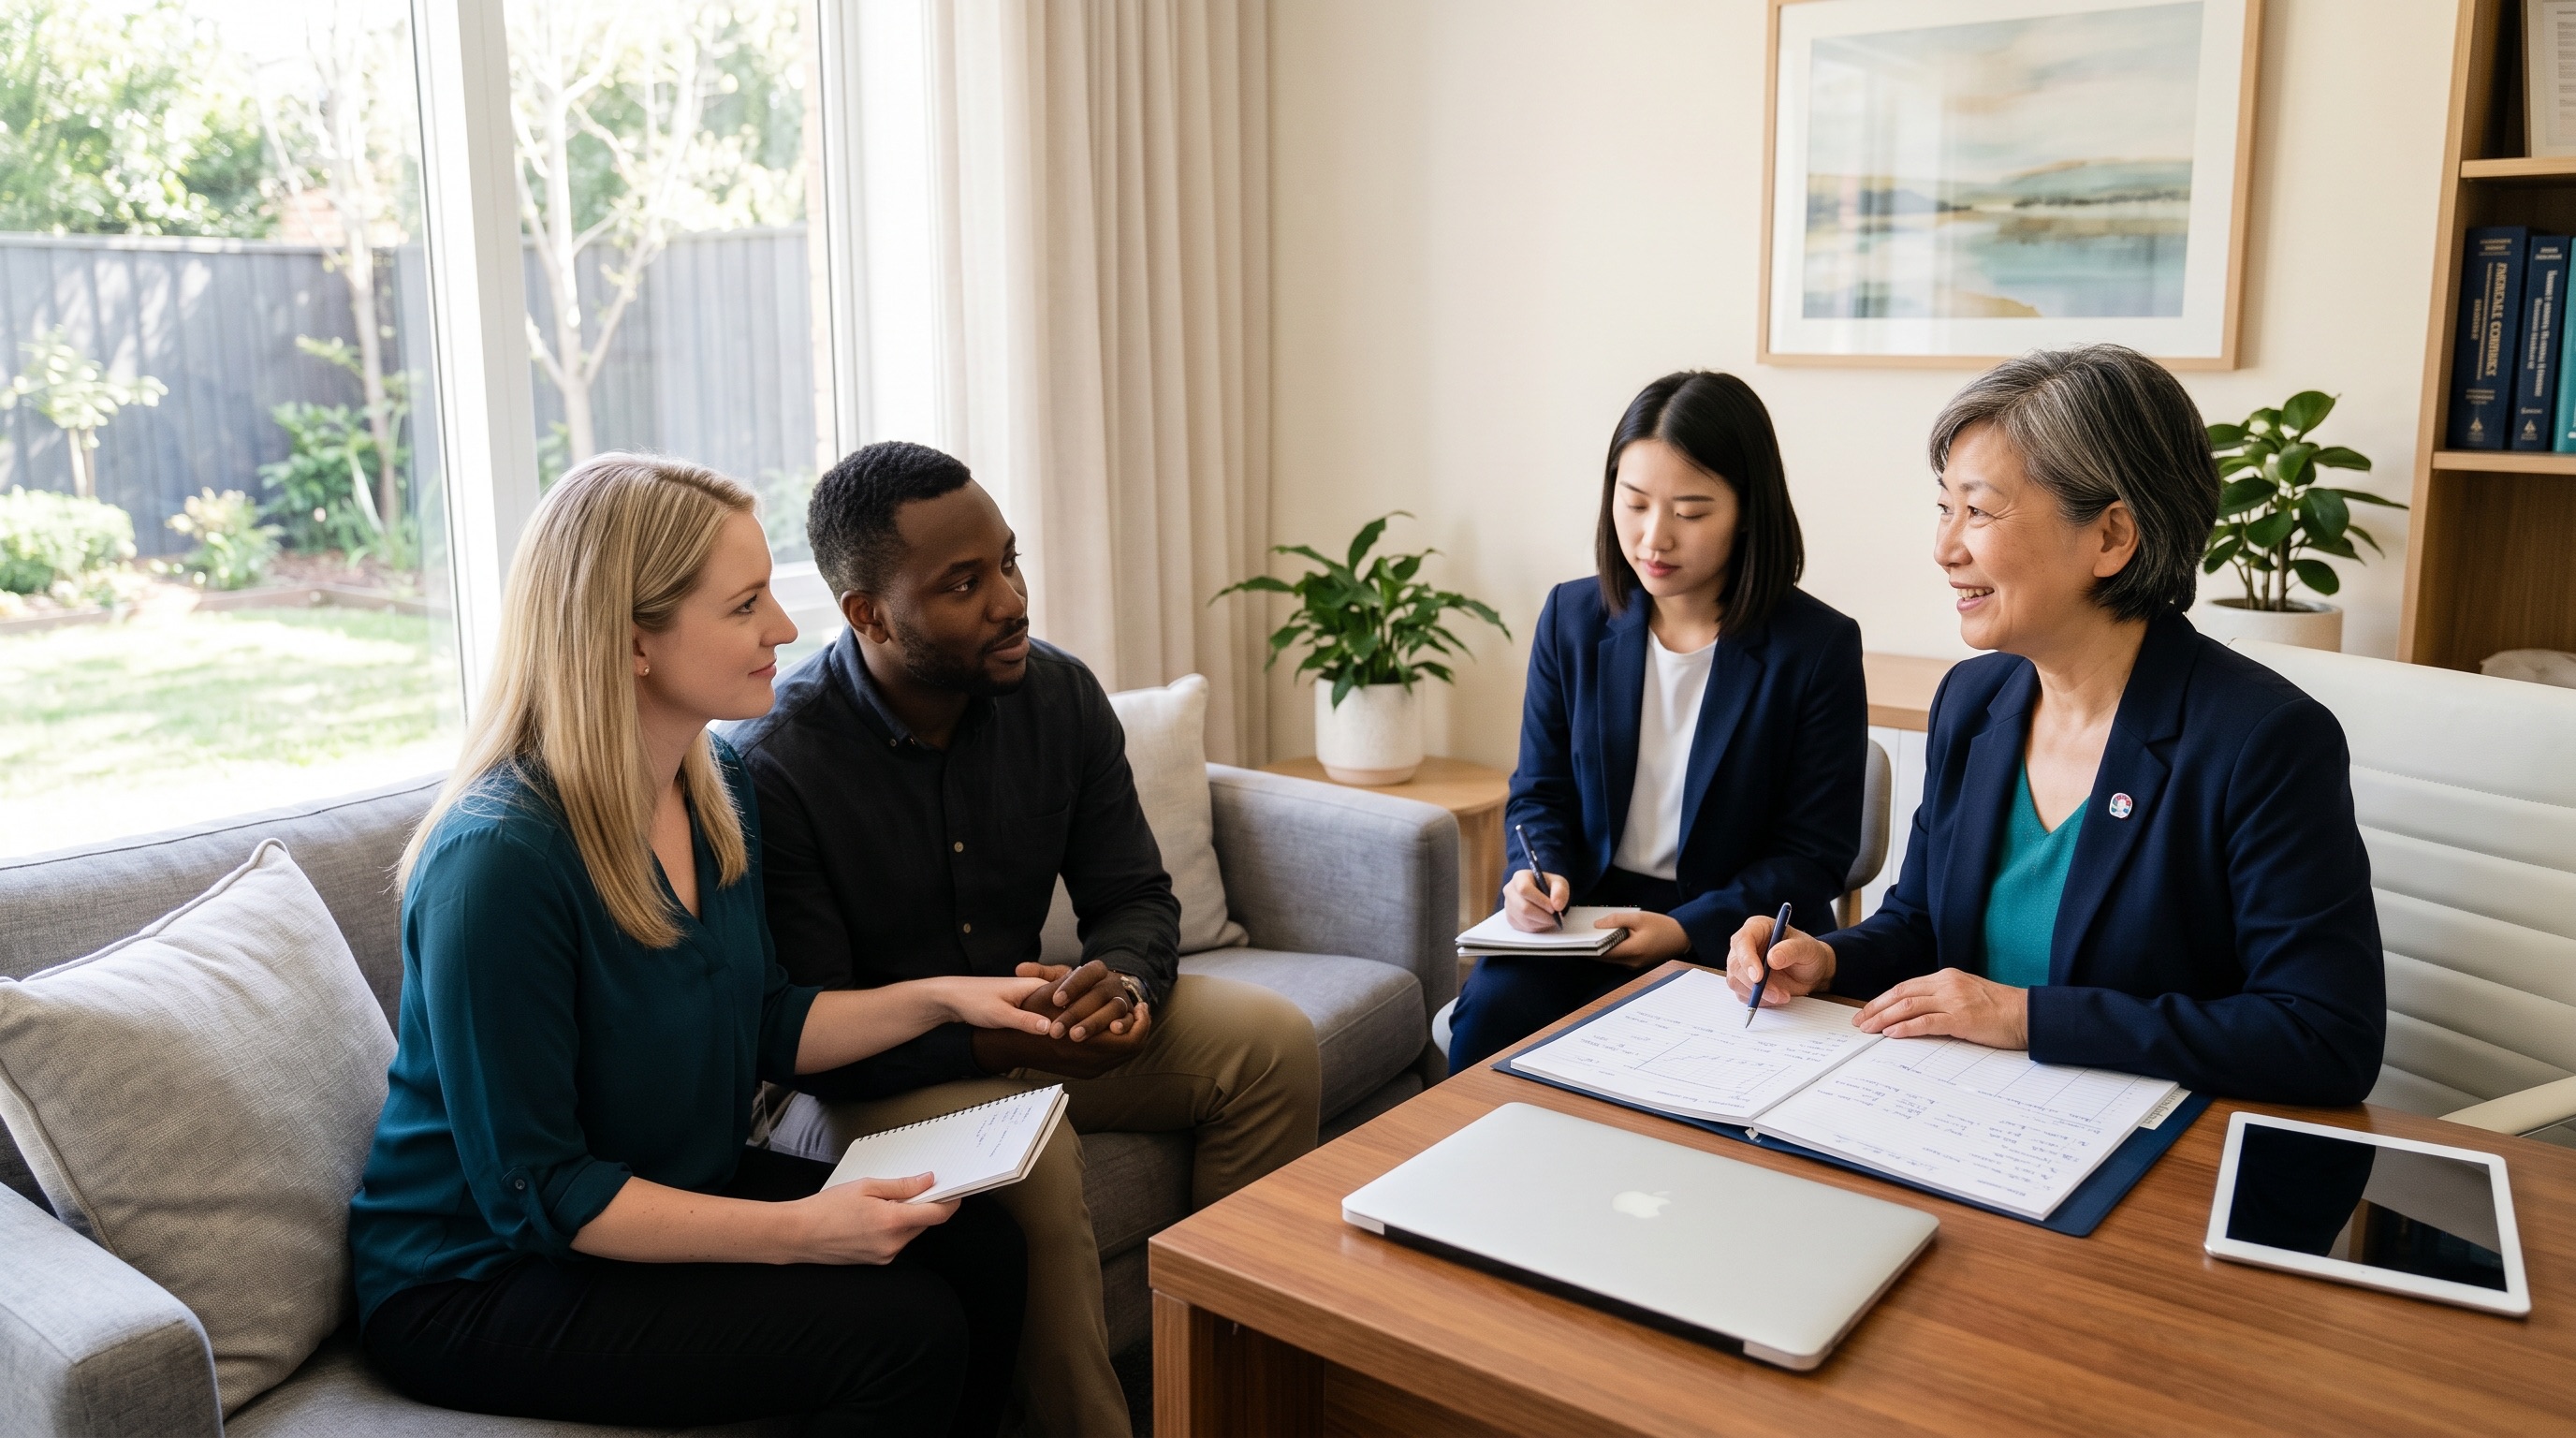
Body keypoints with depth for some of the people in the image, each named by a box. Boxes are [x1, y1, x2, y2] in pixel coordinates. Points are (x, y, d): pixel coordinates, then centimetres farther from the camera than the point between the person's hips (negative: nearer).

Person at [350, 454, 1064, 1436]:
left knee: (976, 1246, -8)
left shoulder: (716, 789, -1)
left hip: (674, 1190, 8)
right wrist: (795, 1230, -27)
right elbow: (533, 1194, -23)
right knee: (902, 1331, -20)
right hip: (479, 1281, -8)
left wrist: (938, 998, 0)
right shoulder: (499, 860, -27)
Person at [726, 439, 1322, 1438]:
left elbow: (1134, 896, 1)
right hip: (861, 1076, -5)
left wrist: (1122, 983, -24)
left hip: (1029, 1020, 6)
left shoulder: (1059, 695, -6)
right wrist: (994, 1040, -33)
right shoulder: (775, 765, -22)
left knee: (1273, 1041, -11)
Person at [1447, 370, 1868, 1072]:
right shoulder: (1571, 617, 4)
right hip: (1580, 916, 3)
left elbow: (1815, 853, -5)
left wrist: (1688, 930, -18)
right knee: (1488, 1018, -24)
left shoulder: (1819, 647, -7)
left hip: (1733, 936, -3)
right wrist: (1541, 873, -11)